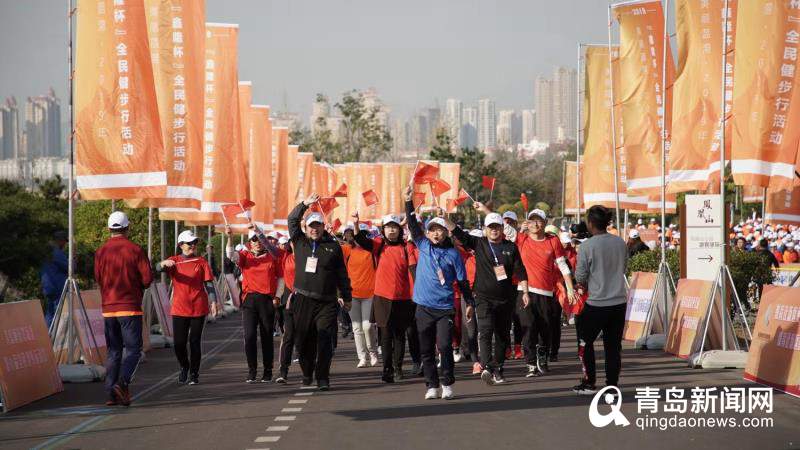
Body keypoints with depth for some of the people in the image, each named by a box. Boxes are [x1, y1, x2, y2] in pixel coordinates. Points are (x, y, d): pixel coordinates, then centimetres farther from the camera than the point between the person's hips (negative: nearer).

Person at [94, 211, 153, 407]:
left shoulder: (101, 252, 2)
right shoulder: (135, 250, -7)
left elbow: (98, 279, 8)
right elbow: (147, 278, -8)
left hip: (108, 308, 4)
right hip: (130, 307, -4)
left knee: (113, 351, 11)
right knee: (133, 350, 1)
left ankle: (111, 392, 4)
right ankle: (122, 383, -20)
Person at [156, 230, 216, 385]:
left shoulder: (201, 262, 3)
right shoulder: (174, 261, 4)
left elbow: (209, 284, 1)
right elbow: (158, 268, -14)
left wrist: (213, 301, -12)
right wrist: (164, 263, -37)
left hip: (198, 308, -1)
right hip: (179, 308, 1)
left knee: (195, 342, 2)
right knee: (178, 343, 0)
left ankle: (194, 373, 17)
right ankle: (184, 367, 28)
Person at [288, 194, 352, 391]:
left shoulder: (333, 246, 6)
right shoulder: (299, 242, 10)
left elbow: (342, 274, 10)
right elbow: (292, 220, 7)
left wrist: (347, 297, 12)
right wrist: (304, 204, -5)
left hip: (326, 302, -2)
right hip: (302, 300, 2)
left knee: (325, 341, -8)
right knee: (303, 340, 8)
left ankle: (323, 378, -5)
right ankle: (307, 373, 26)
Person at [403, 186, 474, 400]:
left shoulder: (453, 254, 1)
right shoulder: (424, 246, 6)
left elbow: (462, 281, 5)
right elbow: (413, 226, -2)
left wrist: (470, 303, 4)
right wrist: (408, 202, -10)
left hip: (445, 308, -3)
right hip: (424, 307, 3)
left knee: (444, 346, -11)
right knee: (426, 350, 5)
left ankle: (448, 384, 2)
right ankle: (432, 386, 14)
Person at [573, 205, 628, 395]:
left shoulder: (587, 246, -13)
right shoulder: (620, 243, 2)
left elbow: (580, 277, -7)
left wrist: (584, 284, 15)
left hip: (596, 303, -4)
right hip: (619, 301, 4)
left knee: (585, 342, 13)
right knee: (613, 345, 10)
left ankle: (589, 383, 15)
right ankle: (612, 385, 10)